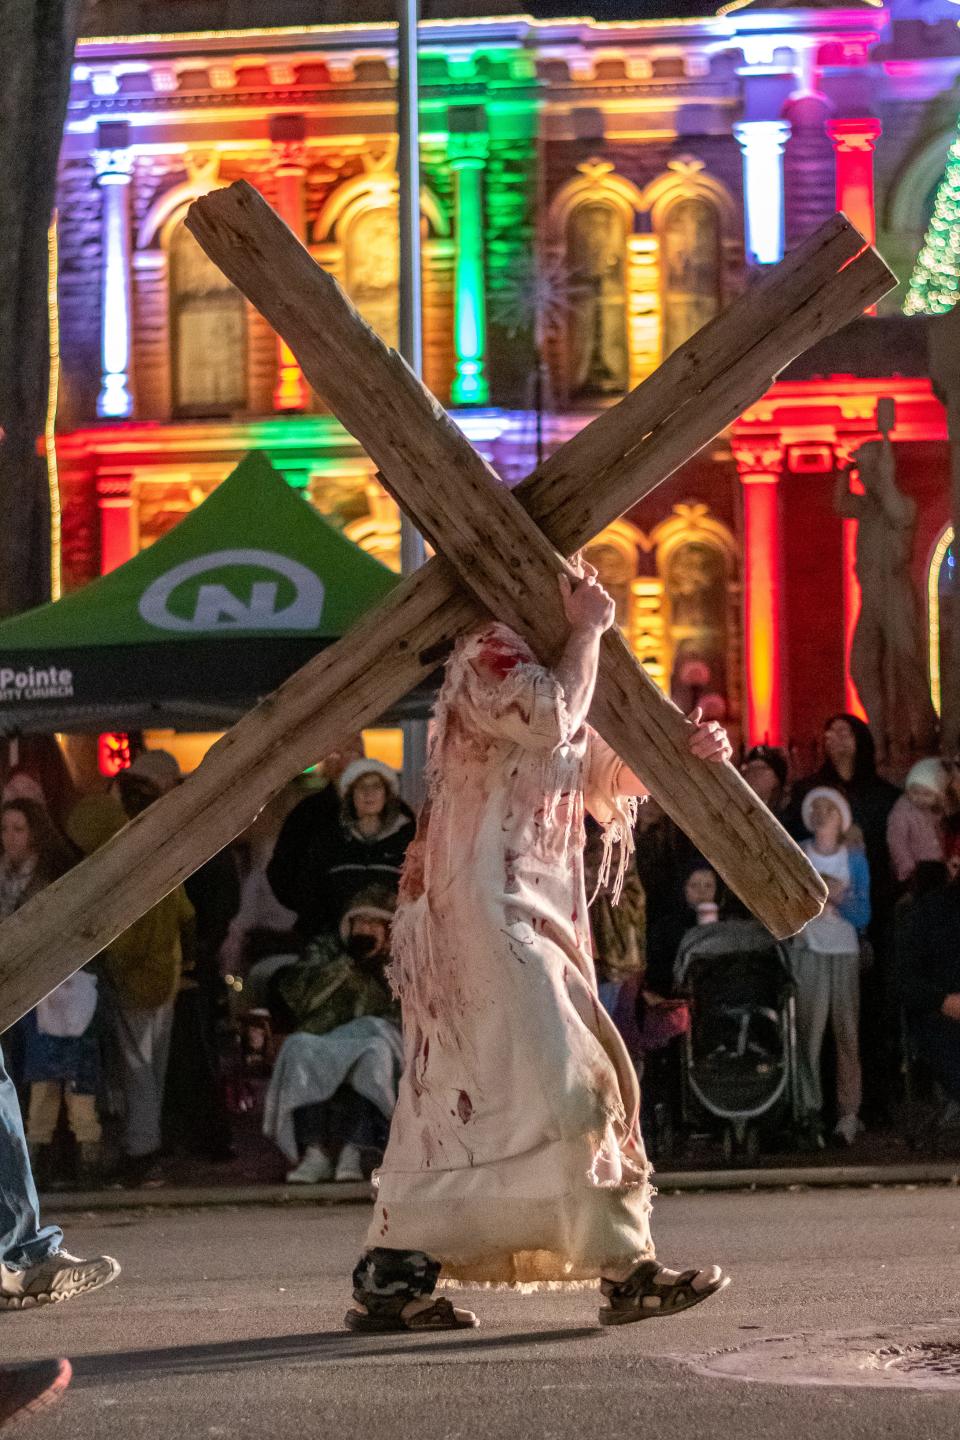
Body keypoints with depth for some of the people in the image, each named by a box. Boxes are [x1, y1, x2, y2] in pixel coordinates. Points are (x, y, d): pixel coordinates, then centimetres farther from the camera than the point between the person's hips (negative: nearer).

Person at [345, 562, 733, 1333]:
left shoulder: (542, 658, 23)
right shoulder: (488, 651, -8)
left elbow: (603, 772, 23)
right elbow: (553, 718, -27)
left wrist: (686, 750, 6)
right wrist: (587, 632, -13)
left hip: (533, 915, 10)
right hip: (488, 910, -10)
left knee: (456, 1093, 7)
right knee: (562, 1082, -13)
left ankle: (390, 1279, 8)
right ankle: (625, 1268, -14)